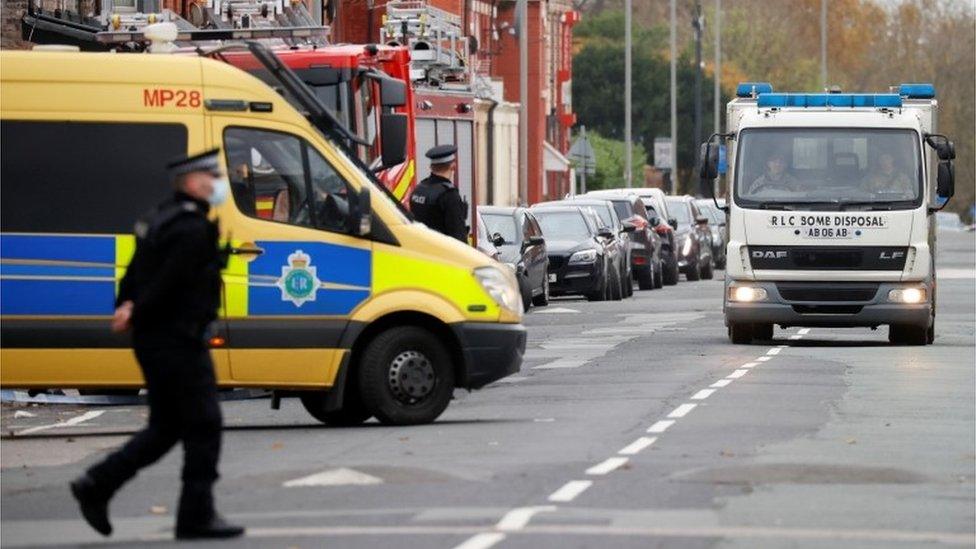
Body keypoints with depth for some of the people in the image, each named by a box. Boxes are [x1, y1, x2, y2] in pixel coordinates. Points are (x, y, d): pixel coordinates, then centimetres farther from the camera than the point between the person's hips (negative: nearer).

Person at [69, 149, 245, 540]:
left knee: (166, 426, 15)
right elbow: (169, 280, -21)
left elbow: (137, 270, 15)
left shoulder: (164, 219, 17)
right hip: (177, 341, -10)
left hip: (153, 341, 10)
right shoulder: (194, 228, -16)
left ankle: (96, 485, 10)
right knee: (203, 425, -3)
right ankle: (197, 515, 0)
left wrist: (127, 306, 0)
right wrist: (136, 314, -10)